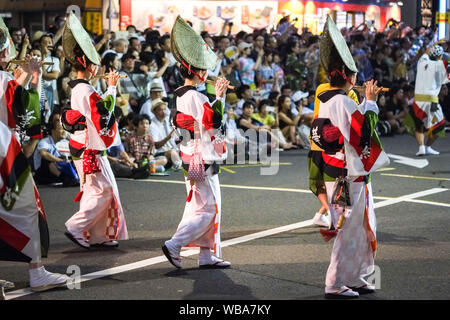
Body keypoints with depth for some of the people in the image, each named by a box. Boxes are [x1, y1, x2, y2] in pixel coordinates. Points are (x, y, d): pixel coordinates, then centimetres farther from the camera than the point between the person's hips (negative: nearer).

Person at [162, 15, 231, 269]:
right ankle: (175, 245, -9)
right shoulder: (196, 97, -18)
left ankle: (208, 255, 16)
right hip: (203, 162, -10)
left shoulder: (181, 96, 12)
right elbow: (214, 121, -23)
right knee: (207, 209, -4)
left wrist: (217, 95, 17)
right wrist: (220, 97, -17)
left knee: (208, 209, 14)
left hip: (191, 160, 10)